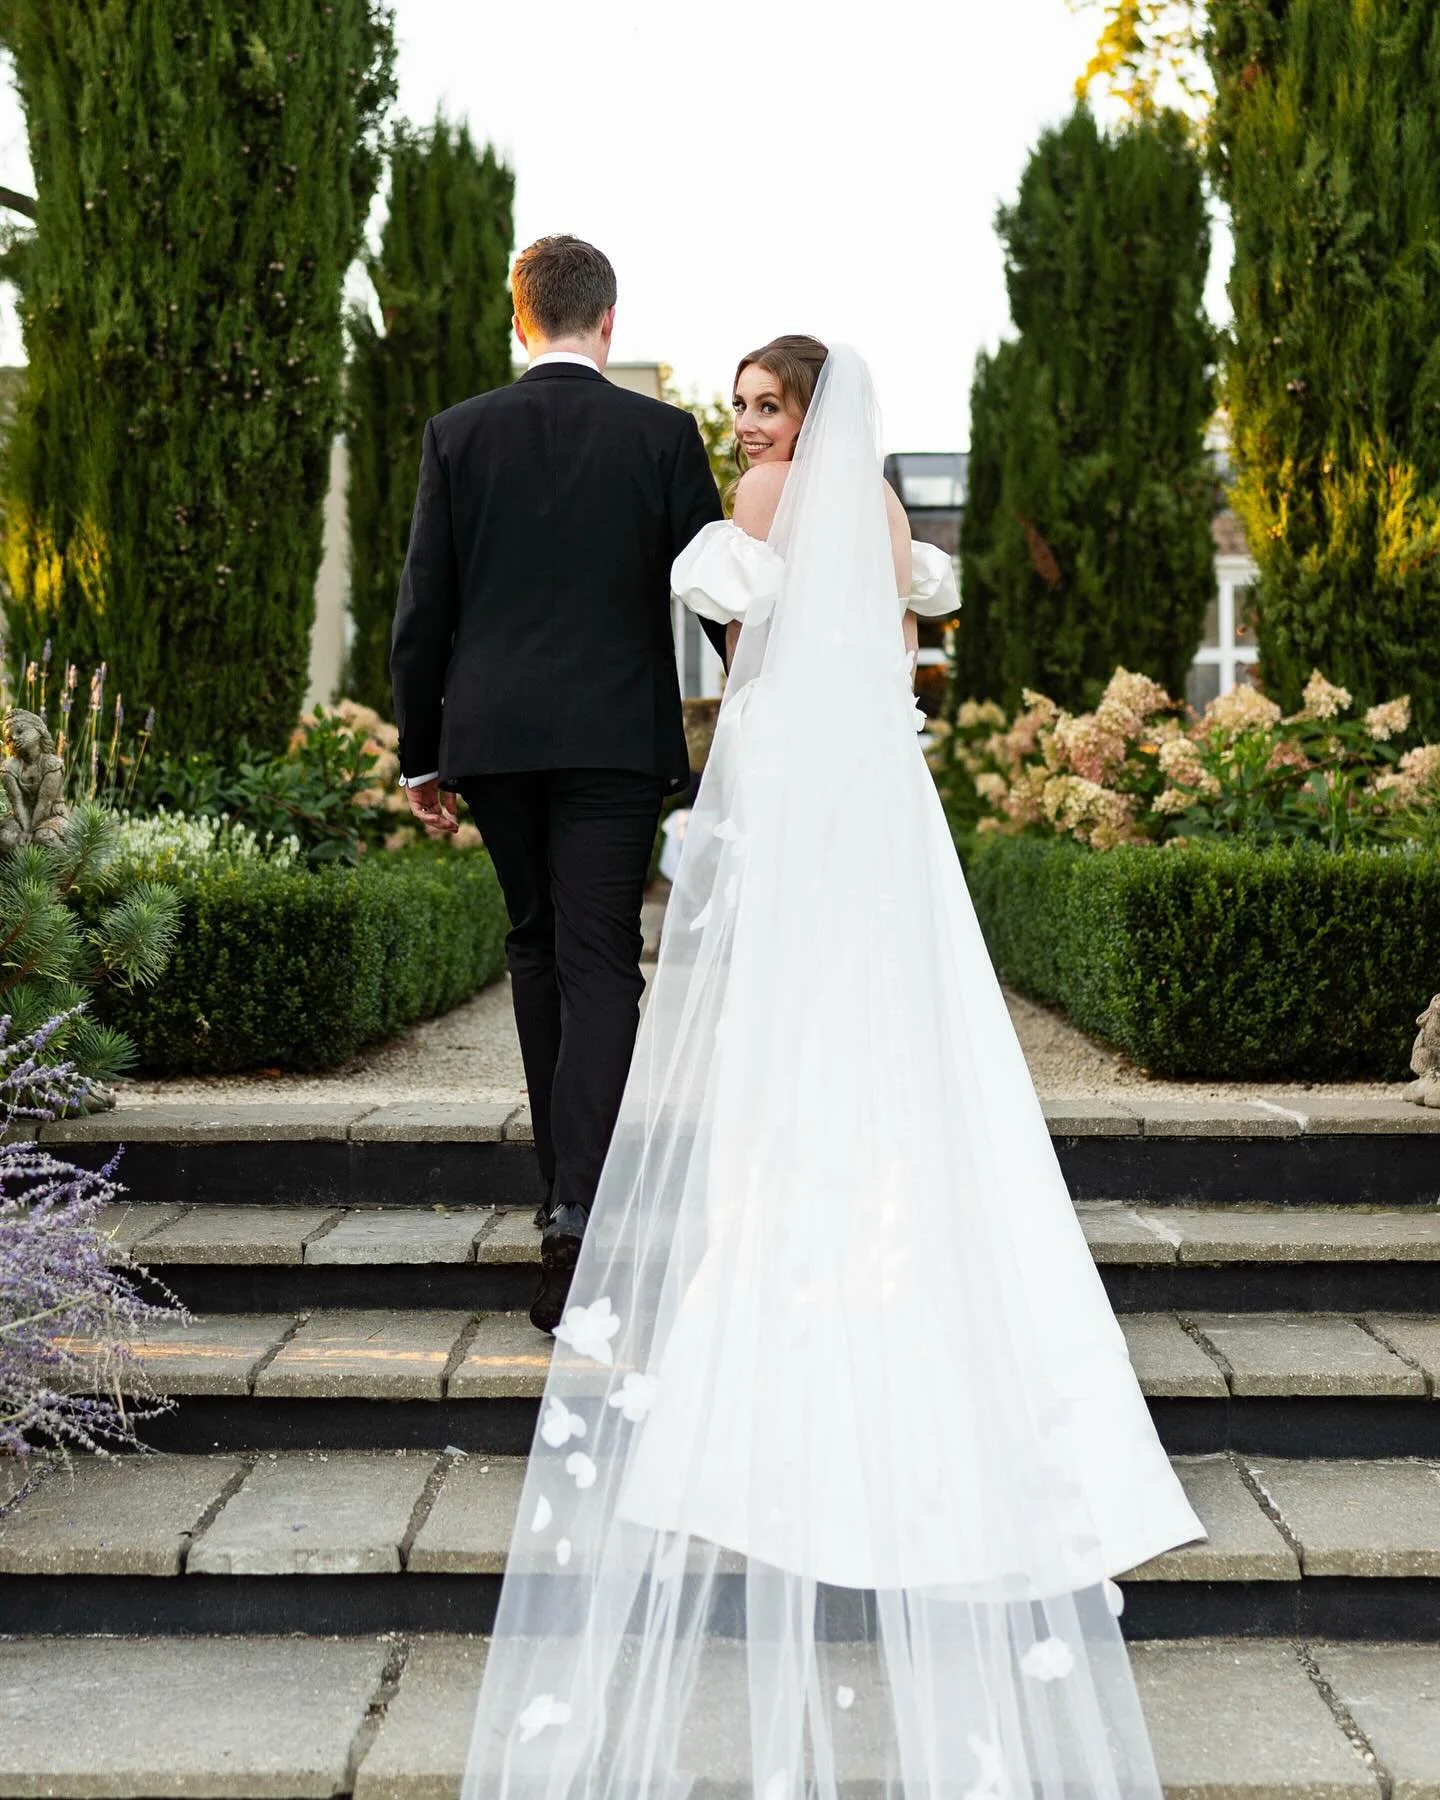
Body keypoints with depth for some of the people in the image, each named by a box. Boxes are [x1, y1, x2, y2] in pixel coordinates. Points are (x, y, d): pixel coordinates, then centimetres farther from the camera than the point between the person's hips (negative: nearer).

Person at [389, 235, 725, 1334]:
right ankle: (581, 1211, -18)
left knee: (538, 947, 18)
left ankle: (570, 1188, 26)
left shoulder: (459, 435, 2)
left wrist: (420, 752, 11)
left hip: (491, 735, 2)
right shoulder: (662, 435, -1)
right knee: (600, 964, -4)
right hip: (616, 736, -2)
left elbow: (422, 609, 2)